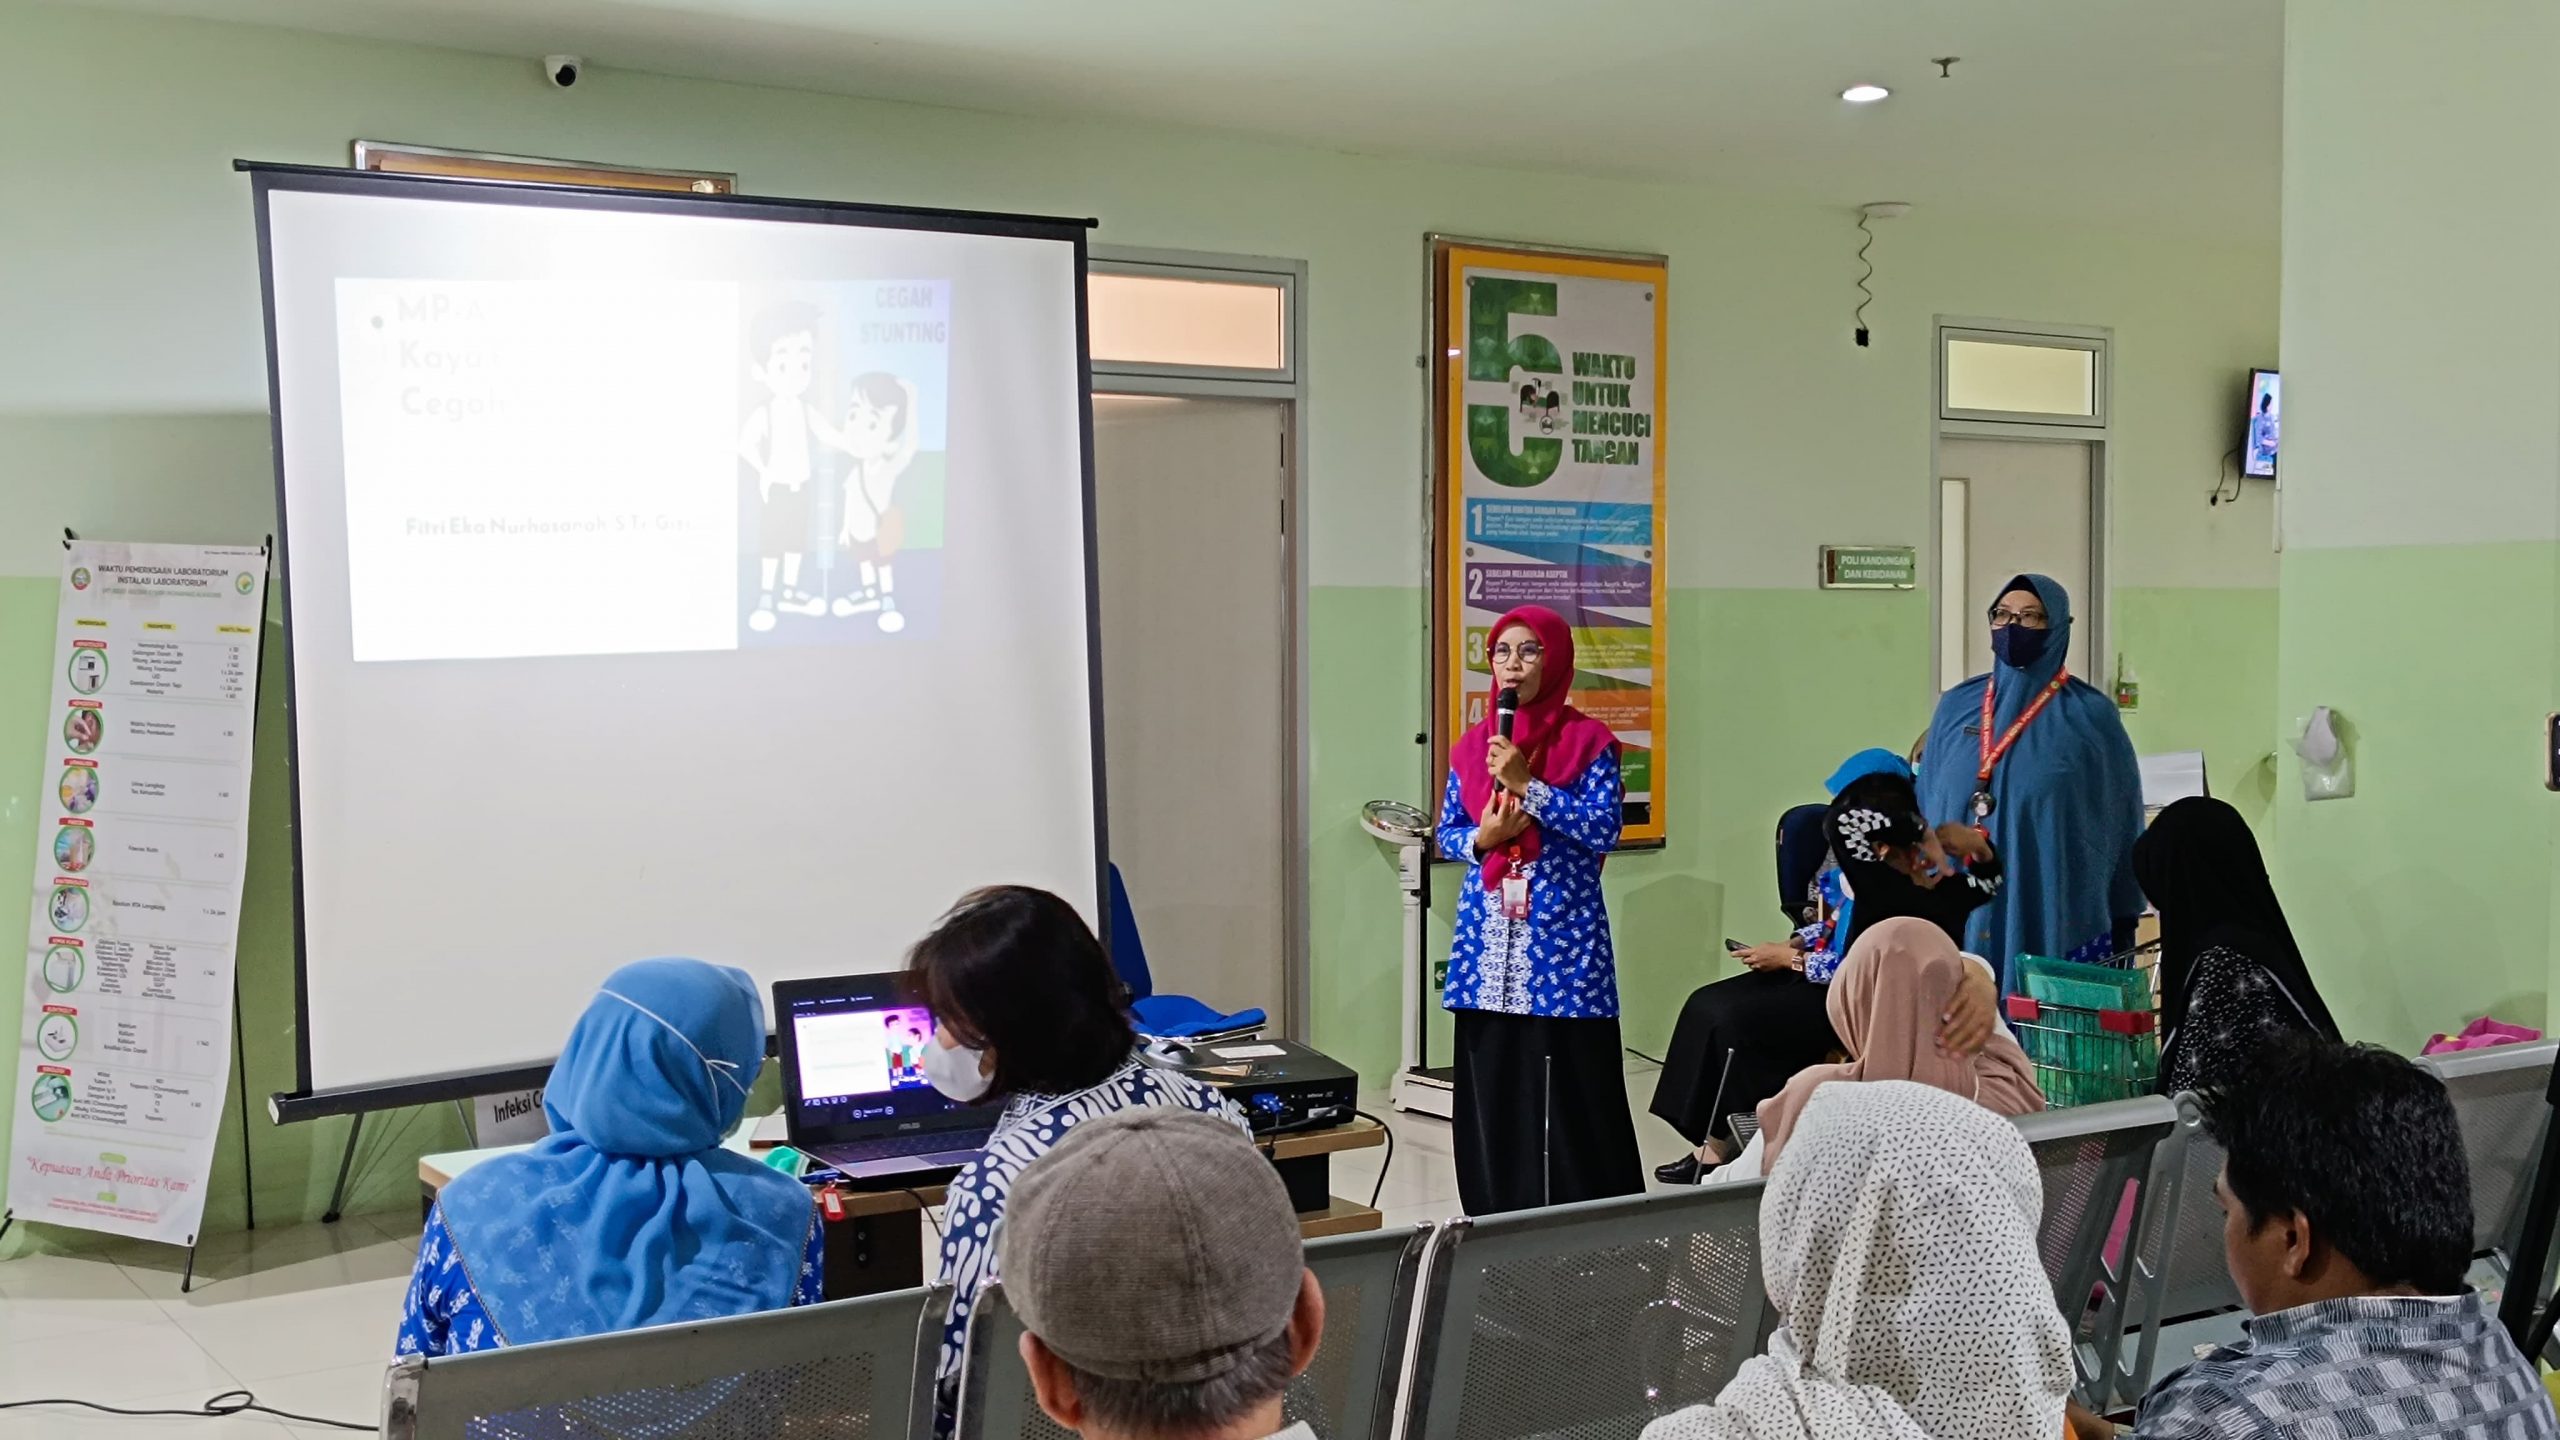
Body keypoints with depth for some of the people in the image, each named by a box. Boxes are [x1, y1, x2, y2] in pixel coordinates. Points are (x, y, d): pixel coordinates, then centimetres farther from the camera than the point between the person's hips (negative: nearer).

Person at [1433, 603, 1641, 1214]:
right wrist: (1482, 837, -8)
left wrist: (1526, 785, -16)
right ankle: (1495, 1221, 16)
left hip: (1562, 935, -4)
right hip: (1489, 935, 4)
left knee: (1570, 1085, -3)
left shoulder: (1588, 741, -2)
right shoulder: (1473, 744, 10)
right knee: (1492, 1083, 6)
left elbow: (1605, 829, -12)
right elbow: (1447, 834, 14)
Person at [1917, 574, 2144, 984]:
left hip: (2060, 913, -3)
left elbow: (2119, 824, 1)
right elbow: (1927, 811, 12)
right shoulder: (1956, 708, 8)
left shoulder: (2092, 716, -1)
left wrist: (2123, 921, 0)